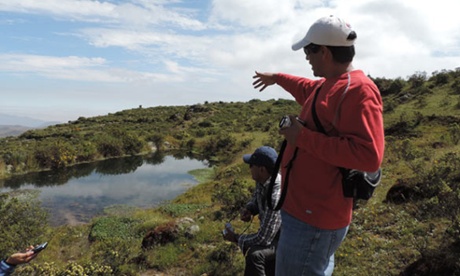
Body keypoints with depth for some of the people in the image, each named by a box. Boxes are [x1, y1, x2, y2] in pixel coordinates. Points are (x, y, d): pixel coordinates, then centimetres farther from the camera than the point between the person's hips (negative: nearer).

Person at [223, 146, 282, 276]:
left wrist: (236, 238, -16)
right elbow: (256, 198, 13)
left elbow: (263, 238, -32)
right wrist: (249, 209, -9)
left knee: (254, 254, -29)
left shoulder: (276, 197, -36)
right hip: (272, 232, 9)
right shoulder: (262, 180, -10)